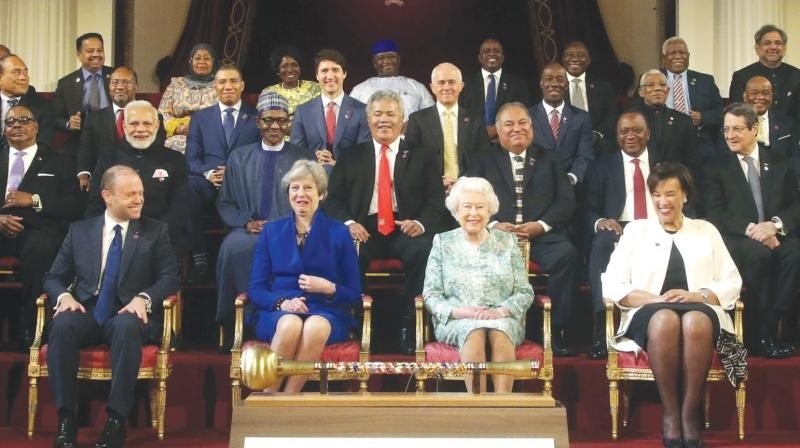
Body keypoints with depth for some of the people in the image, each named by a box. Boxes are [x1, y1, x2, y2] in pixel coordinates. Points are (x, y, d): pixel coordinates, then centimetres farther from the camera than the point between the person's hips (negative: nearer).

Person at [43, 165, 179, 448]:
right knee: (62, 326, -33)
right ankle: (66, 418, -28)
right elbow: (54, 277, 14)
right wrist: (64, 296, -10)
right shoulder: (79, 231, 16)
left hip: (128, 312, -2)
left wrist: (144, 298, -17)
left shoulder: (155, 231, 12)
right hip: (87, 311, 2)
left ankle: (116, 420, -36)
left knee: (127, 327, -38)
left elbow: (170, 277, 2)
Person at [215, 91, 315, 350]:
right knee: (232, 248, -34)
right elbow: (225, 203, 14)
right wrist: (247, 222, -7)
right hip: (248, 231, 1)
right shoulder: (239, 158, 17)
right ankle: (235, 333, -26)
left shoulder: (305, 159, 13)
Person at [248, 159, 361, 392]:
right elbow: (255, 289, 9)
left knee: (316, 327, -37)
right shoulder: (271, 231, 15)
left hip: (325, 313, 0)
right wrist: (281, 303, -12)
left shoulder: (339, 233, 12)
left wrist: (329, 288, -12)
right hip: (278, 312, 1)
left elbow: (354, 294, 10)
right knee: (290, 324, -36)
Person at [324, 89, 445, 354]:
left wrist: (421, 223, -14)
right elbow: (334, 198, 12)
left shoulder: (421, 157, 17)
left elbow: (436, 201, 8)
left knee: (423, 251, -34)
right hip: (364, 230, 1)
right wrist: (348, 222, -10)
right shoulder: (351, 157, 20)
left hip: (405, 229, -1)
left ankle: (409, 329, -25)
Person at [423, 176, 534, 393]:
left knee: (500, 333, -33)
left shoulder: (507, 242, 13)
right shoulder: (443, 243, 12)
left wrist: (500, 311, -12)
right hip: (457, 321, -1)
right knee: (474, 332, -34)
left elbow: (525, 293, 8)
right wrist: (459, 312, -13)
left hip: (502, 319, 1)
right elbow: (431, 295, 5)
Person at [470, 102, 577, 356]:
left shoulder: (549, 159, 21)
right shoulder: (485, 162, 21)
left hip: (542, 235, 1)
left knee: (567, 254, -32)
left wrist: (542, 224, -9)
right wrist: (494, 224, -12)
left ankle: (555, 331, -23)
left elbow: (566, 200, 9)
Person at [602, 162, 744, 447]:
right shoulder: (636, 230, 19)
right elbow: (612, 286, 7)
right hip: (649, 313, 0)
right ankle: (669, 412, -29)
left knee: (696, 321, -37)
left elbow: (732, 284, 13)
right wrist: (656, 298, -9)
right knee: (665, 319, -38)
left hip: (701, 310, 0)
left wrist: (698, 295, -8)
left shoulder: (706, 231, 22)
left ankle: (691, 413, -30)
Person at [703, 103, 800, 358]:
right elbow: (715, 215, 0)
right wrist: (749, 228, -16)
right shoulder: (717, 167, 11)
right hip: (736, 239, -2)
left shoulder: (779, 163, 17)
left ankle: (768, 328, -25)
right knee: (759, 253, -36)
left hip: (775, 235, 2)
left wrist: (775, 224, -13)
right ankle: (755, 330, -24)